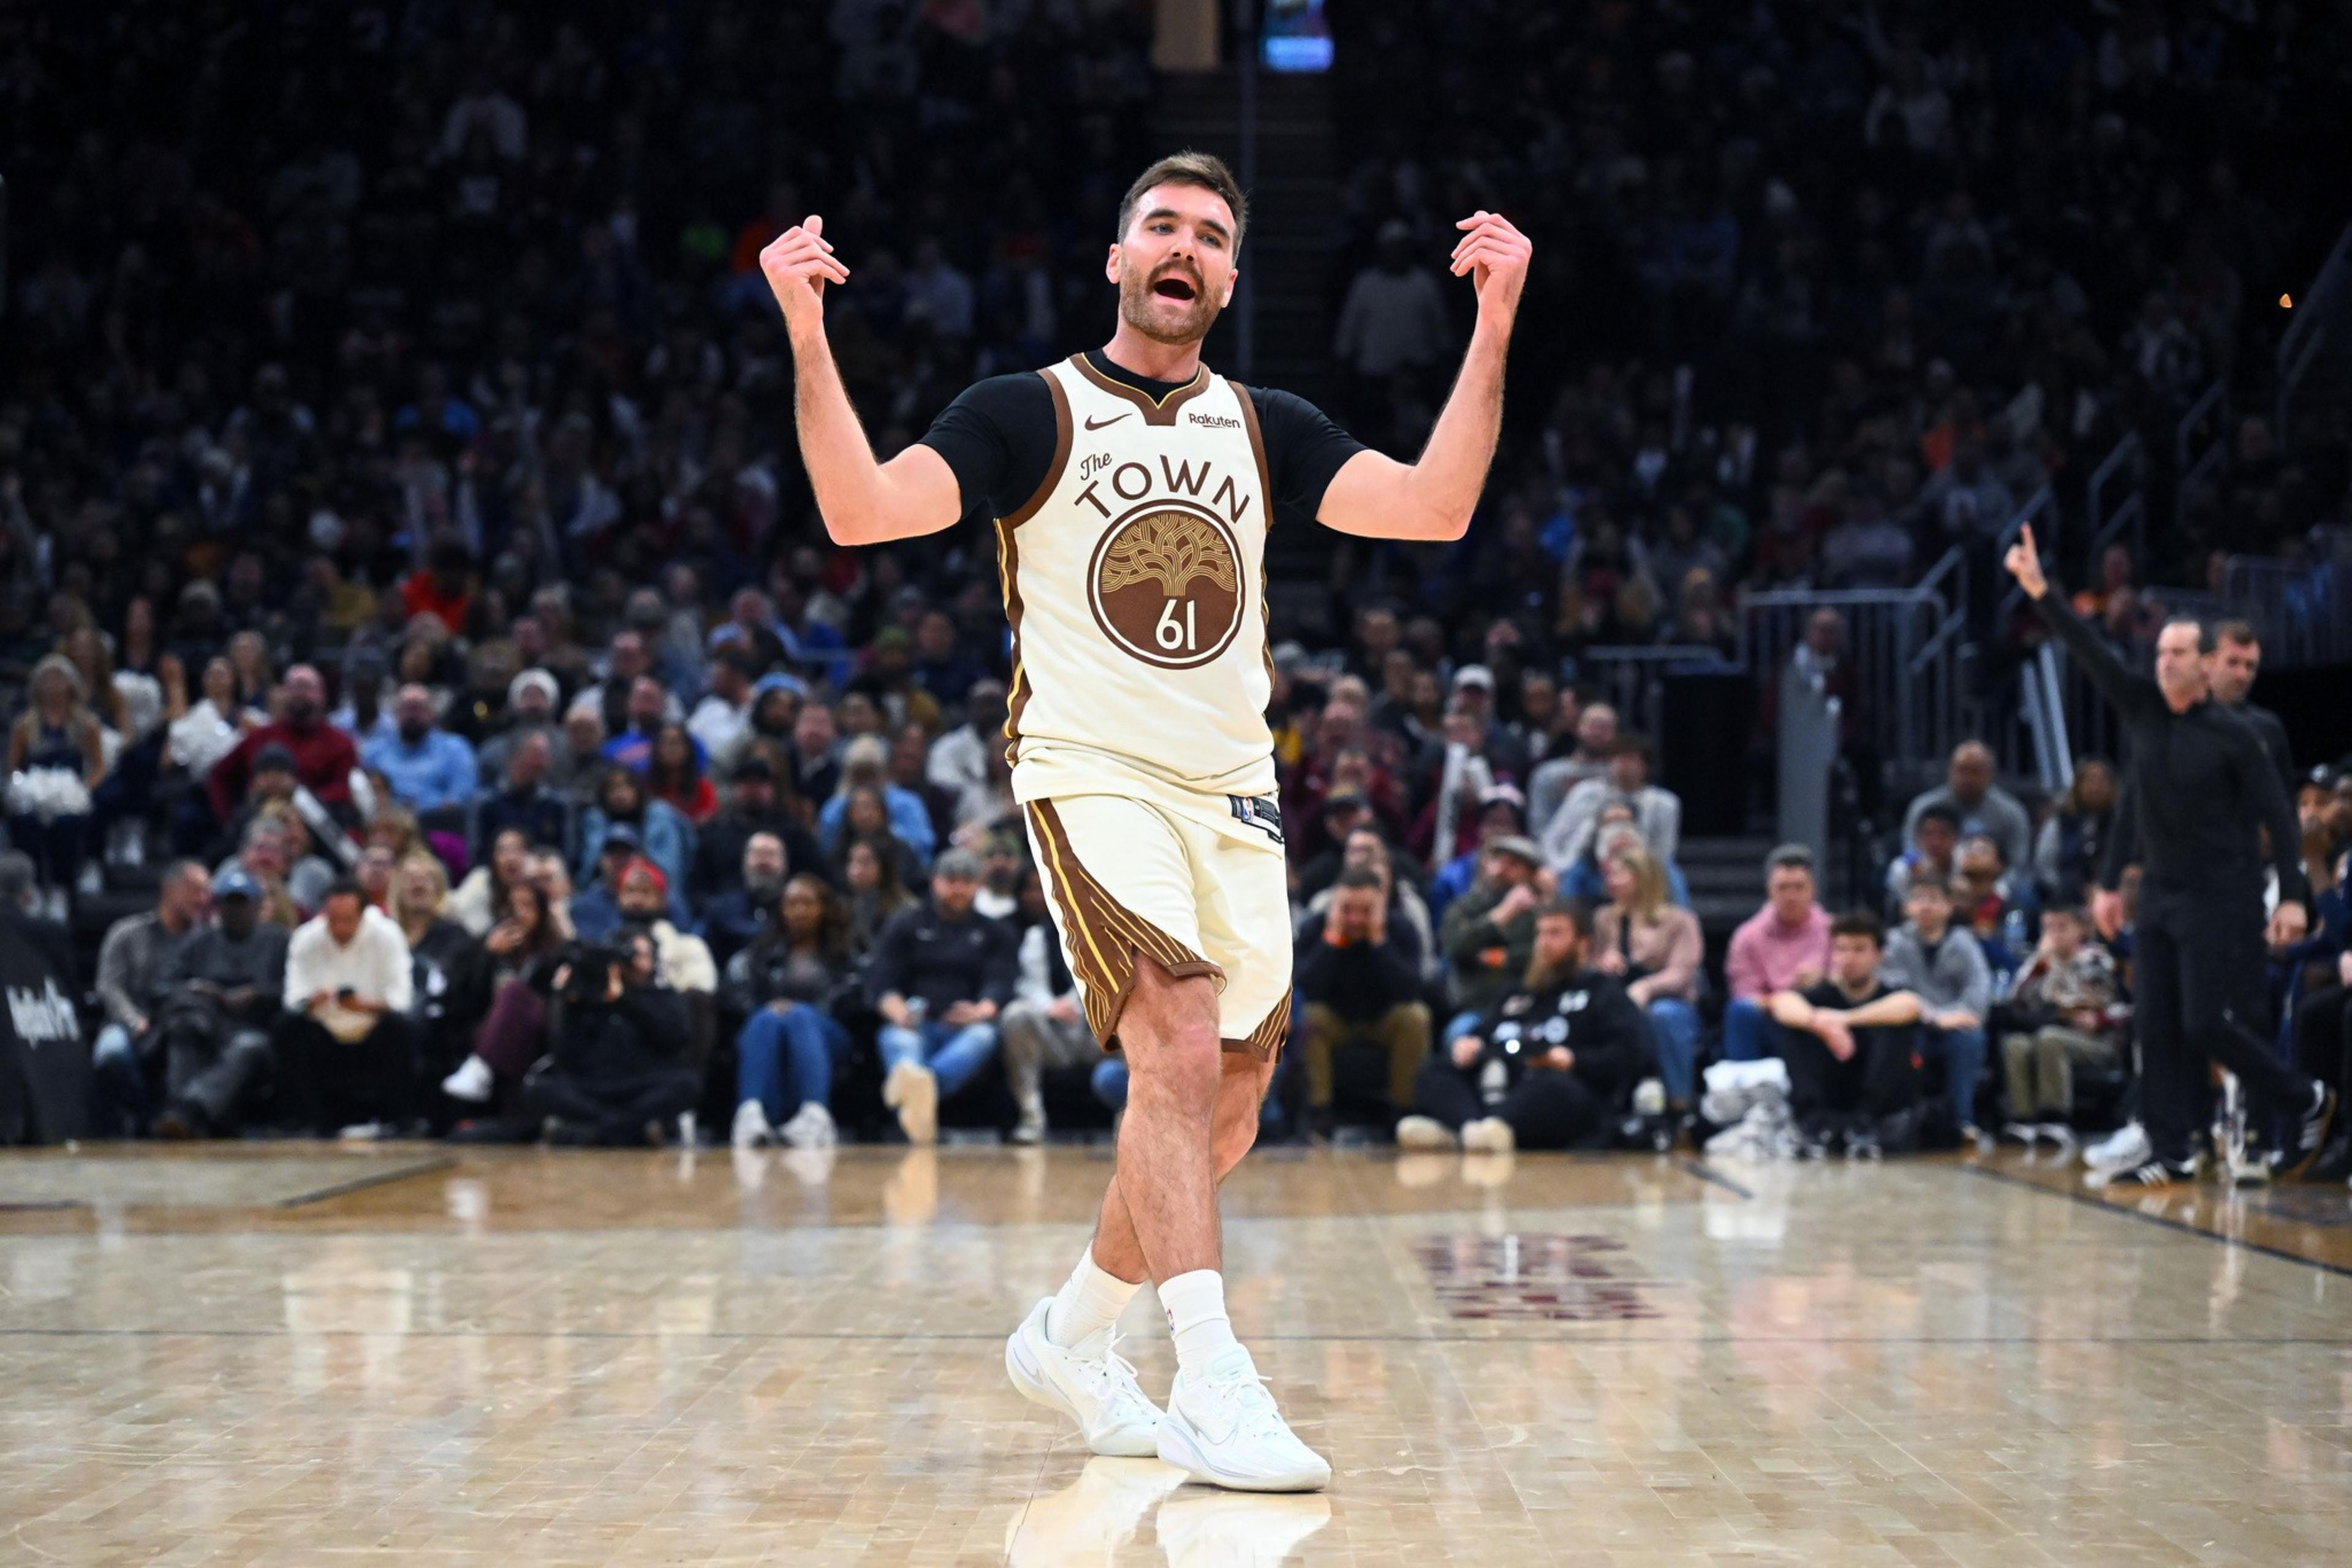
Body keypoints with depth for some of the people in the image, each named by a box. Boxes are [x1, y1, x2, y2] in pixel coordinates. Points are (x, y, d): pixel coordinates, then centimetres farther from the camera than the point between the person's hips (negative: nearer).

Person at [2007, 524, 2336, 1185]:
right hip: (2158, 893, 6)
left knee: (2207, 1025, -9)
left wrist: (2294, 896, -14)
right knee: (2158, 1029, 2)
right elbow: (2090, 652, 1)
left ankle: (2306, 1101, 13)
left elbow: (2278, 816, -9)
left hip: (2218, 899, -6)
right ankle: (2168, 1154, 5)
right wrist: (2040, 591, -9)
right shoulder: (2142, 709, 5)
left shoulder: (2232, 734, -10)